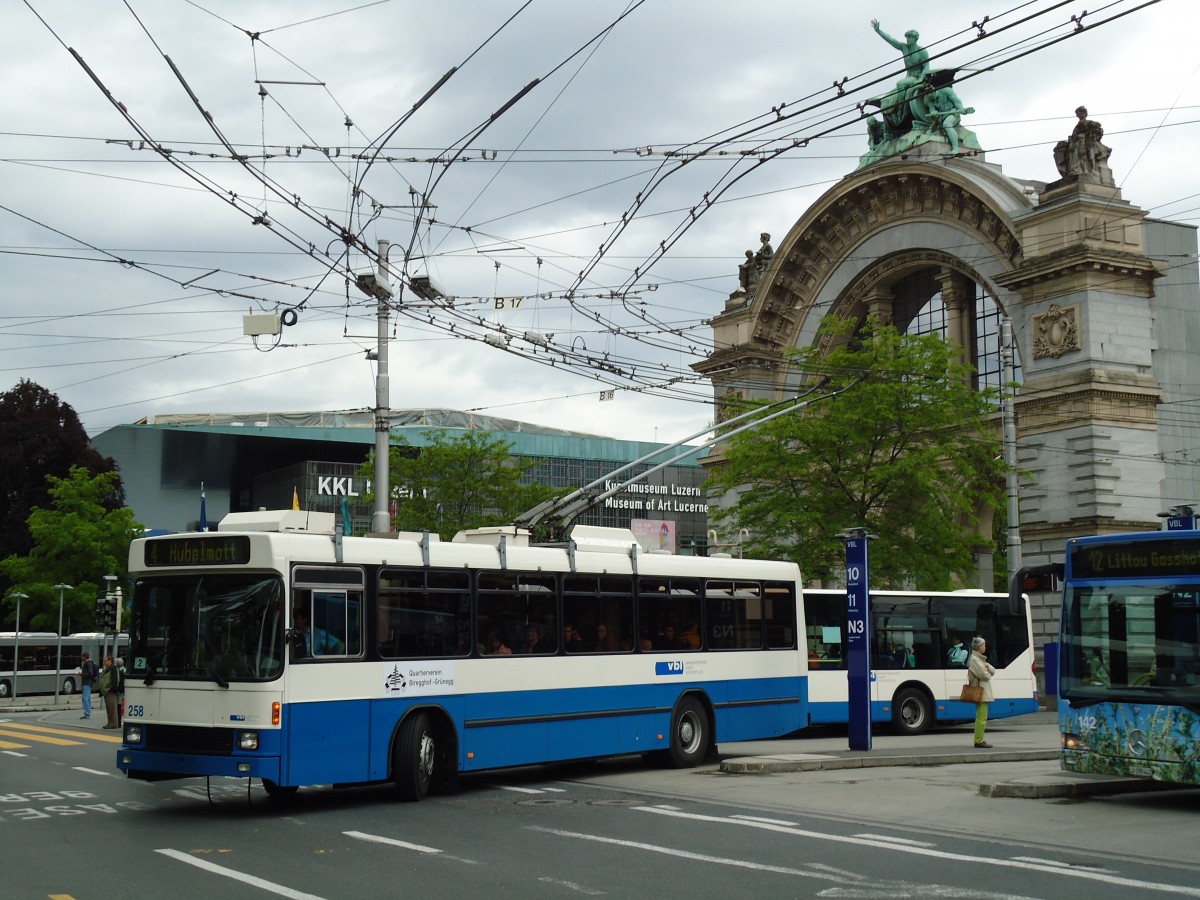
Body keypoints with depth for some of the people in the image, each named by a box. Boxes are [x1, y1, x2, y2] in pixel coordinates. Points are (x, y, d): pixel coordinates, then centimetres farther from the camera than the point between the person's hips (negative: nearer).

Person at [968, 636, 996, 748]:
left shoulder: (980, 659, 19)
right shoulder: (974, 659, -12)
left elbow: (993, 671, 13)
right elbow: (984, 675, -19)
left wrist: (988, 667, -7)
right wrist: (988, 674, 3)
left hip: (985, 692, 10)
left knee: (981, 717, 12)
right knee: (981, 717, -11)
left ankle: (979, 740, 16)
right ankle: (979, 741, -10)